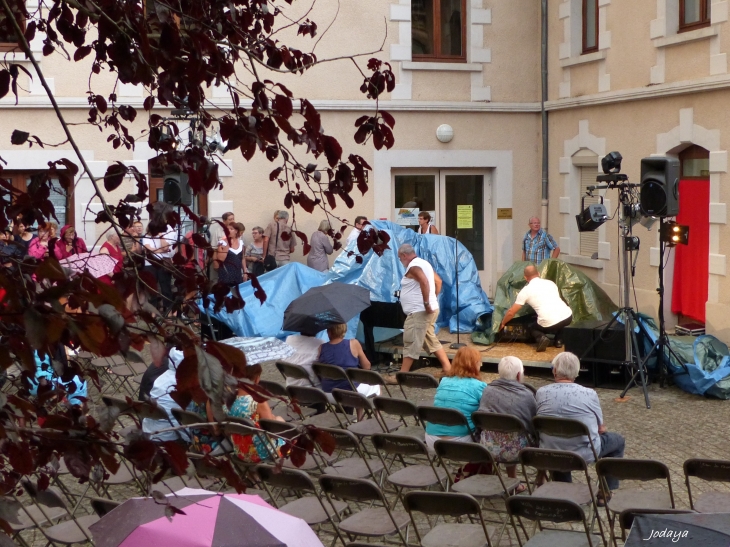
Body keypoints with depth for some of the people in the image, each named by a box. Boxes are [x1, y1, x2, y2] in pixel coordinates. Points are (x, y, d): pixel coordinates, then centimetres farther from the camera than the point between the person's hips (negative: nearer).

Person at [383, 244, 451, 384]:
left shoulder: (413, 266, -14)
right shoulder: (424, 263, 17)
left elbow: (424, 282, -30)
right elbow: (438, 281, 23)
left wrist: (426, 303, -27)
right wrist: (433, 298, 21)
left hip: (420, 312, -10)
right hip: (429, 310, 10)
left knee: (411, 344, -7)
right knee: (431, 340, 17)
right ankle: (447, 367, 17)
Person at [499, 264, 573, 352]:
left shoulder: (525, 291, 7)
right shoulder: (550, 283, 20)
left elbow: (511, 312, 10)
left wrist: (502, 324, 29)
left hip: (549, 323, -4)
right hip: (568, 316, 4)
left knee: (532, 328, 27)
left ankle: (541, 338, -4)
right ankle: (559, 340, 23)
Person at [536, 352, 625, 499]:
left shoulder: (541, 393, -5)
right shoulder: (590, 394, -11)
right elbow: (601, 429, 1)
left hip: (550, 456, 3)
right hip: (585, 455, -3)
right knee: (618, 441, 23)